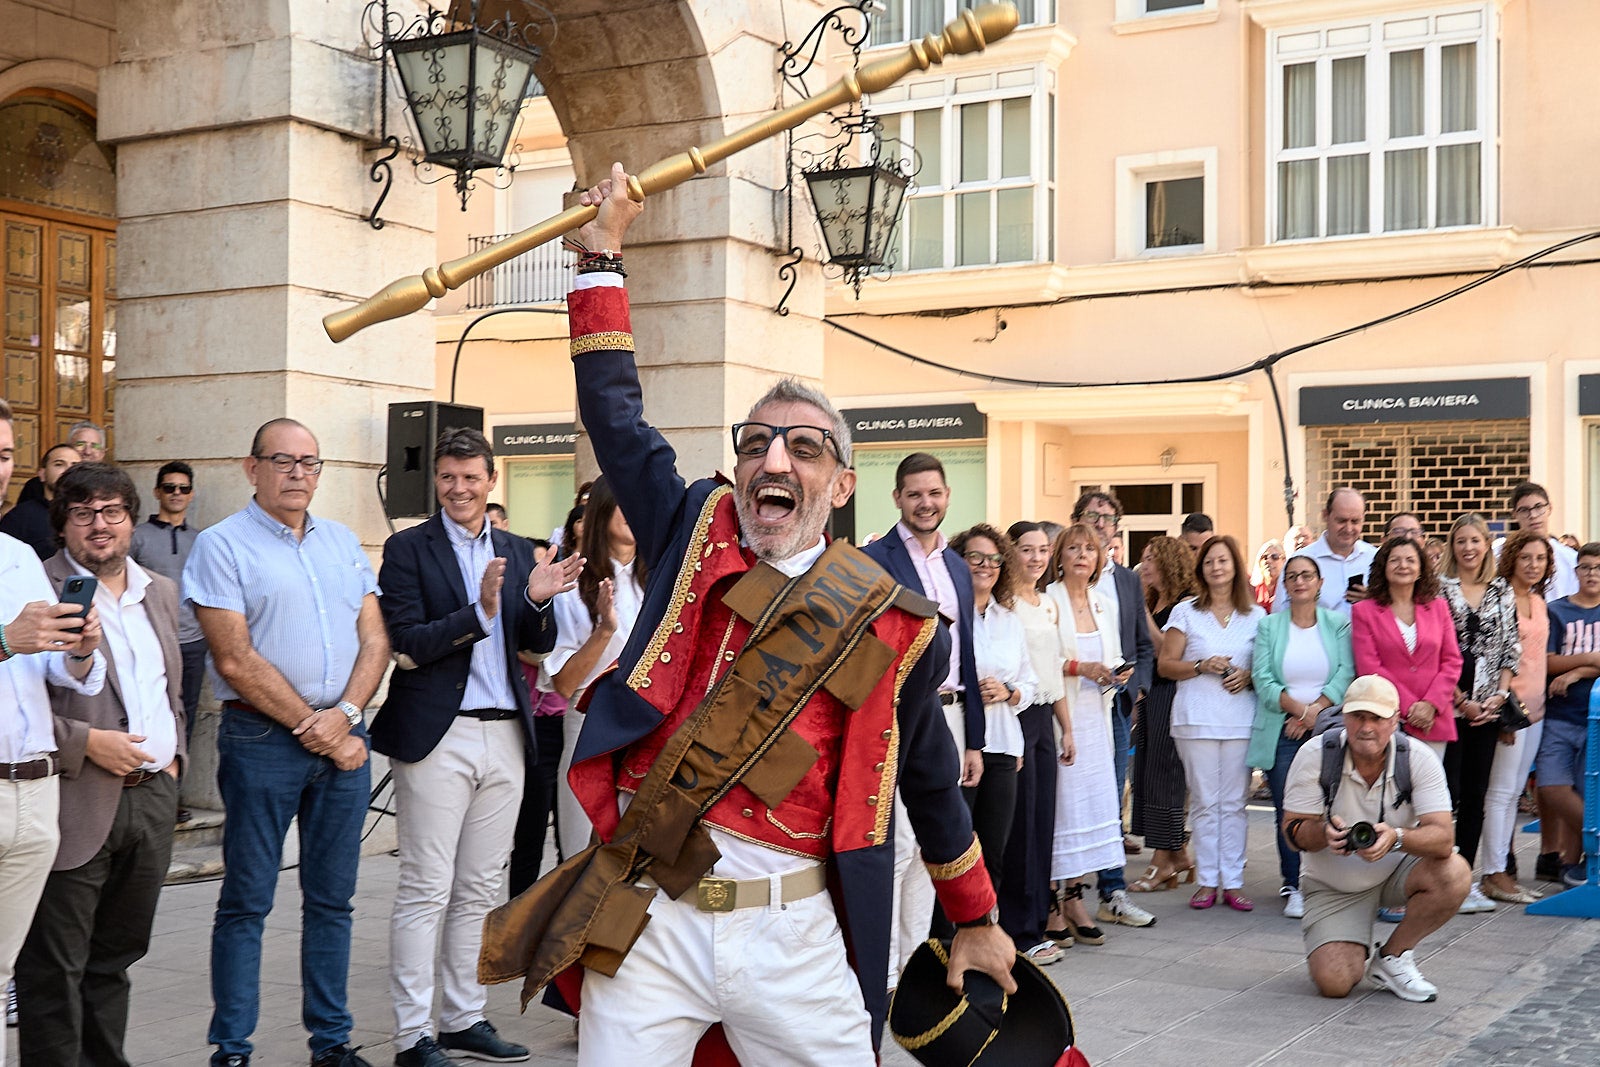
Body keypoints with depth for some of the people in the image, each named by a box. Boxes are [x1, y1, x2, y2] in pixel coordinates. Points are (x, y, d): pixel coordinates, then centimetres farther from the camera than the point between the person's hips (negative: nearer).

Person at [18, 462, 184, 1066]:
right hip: (76, 806, -6)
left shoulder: (161, 592, 15)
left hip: (153, 797, 6)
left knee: (115, 957, 16)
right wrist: (85, 742, -17)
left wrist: (171, 757, 12)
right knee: (56, 969, 2)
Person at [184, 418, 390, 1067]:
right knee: (246, 902, 0)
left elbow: (375, 639, 9)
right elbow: (236, 660, -10)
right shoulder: (222, 545, -3)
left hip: (342, 737, 5)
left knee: (331, 899, 10)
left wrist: (344, 714, -8)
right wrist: (312, 729, -9)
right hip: (262, 739, -5)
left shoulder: (342, 543, 14)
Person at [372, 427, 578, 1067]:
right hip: (437, 735, -5)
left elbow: (538, 646, 10)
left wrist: (537, 602, -11)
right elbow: (407, 643, -11)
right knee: (425, 891, -2)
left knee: (479, 889, 12)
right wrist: (480, 611, -22)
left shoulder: (516, 553, 13)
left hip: (504, 736, 5)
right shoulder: (408, 549, -2)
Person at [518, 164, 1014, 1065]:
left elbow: (930, 779, 11)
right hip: (648, 920, 1)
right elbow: (615, 414, 6)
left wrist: (978, 923, 20)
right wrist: (604, 252, 7)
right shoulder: (695, 535, 4)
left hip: (793, 933, -1)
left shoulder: (892, 620, 0)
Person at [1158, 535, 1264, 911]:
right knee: (1205, 803, 1)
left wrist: (1249, 675, -6)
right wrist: (1202, 666, -11)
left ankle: (1233, 882, 8)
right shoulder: (1185, 612, 7)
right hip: (1196, 719, -1)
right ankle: (1206, 881, 7)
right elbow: (1166, 664, 4)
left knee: (1234, 803, 2)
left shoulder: (1255, 616, 11)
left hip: (1241, 720, 1)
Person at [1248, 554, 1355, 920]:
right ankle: (1292, 887, 4)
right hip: (1282, 732, 0)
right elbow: (1263, 679, -1)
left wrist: (1314, 711, -12)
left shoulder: (1338, 624, 9)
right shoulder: (1269, 626, 9)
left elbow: (1346, 673, -2)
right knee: (1288, 811, -3)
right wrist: (1299, 708, -12)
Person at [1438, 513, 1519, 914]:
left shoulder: (1503, 591, 10)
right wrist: (1461, 700, -9)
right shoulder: (1439, 589, -2)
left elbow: (1510, 648, 10)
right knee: (1447, 791, -5)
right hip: (1448, 704, -4)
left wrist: (1499, 695, -3)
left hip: (1488, 706, 4)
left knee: (1475, 792, 7)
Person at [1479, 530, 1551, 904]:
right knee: (1502, 789, -6)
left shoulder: (1538, 602, 14)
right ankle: (1493, 874, -2)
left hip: (1535, 705, 8)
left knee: (1514, 790, 10)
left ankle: (1501, 868, 14)